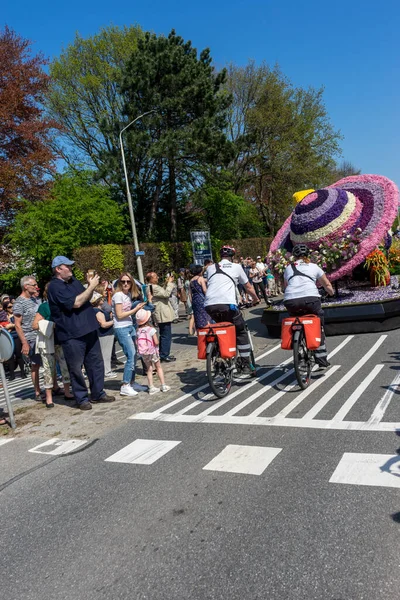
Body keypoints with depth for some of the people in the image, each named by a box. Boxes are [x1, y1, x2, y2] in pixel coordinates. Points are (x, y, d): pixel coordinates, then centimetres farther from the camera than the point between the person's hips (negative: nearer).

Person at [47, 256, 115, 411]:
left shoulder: (73, 280, 12)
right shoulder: (55, 287, -12)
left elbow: (87, 298, 22)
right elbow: (76, 303, -21)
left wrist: (91, 285, 4)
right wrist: (91, 286, -14)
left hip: (89, 329, 8)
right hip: (72, 334, -8)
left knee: (96, 363, 13)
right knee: (76, 368, 3)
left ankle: (98, 393, 25)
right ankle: (82, 398, 16)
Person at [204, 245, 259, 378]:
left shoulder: (210, 268, 24)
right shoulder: (236, 267, 17)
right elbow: (248, 287, 28)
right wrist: (256, 299, 46)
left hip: (209, 306, 4)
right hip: (227, 305, -3)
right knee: (241, 333, 12)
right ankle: (246, 367, 8)